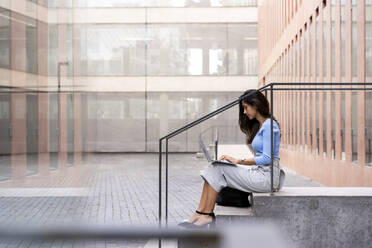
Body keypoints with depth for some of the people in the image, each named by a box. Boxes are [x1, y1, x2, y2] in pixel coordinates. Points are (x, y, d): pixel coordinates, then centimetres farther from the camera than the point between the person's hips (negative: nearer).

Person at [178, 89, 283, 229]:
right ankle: (200, 214, -12)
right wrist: (237, 161, 5)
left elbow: (267, 158, -19)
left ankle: (206, 215, -8)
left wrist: (239, 161, -18)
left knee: (219, 169, -15)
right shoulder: (258, 125, 18)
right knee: (213, 169, -5)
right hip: (259, 172, 9)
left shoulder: (269, 125, -12)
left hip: (266, 176, -9)